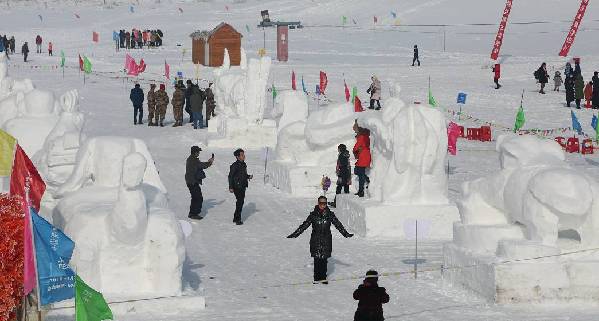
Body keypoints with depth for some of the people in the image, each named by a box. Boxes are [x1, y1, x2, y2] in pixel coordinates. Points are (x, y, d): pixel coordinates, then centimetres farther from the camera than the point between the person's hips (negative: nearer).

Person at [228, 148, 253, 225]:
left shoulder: (244, 164, 10)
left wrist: (249, 176, 1)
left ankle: (236, 218, 25)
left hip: (243, 187, 8)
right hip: (237, 187, -8)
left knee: (241, 202, 14)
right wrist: (230, 187, -16)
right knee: (240, 202, -9)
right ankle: (238, 219, -3)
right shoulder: (235, 165, -15)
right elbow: (230, 176, -13)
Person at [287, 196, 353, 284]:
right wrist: (295, 234, -2)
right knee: (317, 259, -3)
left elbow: (338, 225, 7)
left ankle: (323, 277, 12)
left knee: (324, 259, 2)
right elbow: (304, 225, 1)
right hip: (315, 240, -1)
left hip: (326, 240, 1)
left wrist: (346, 233, 6)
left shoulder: (330, 215, 2)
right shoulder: (313, 215, -1)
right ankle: (317, 278, 2)